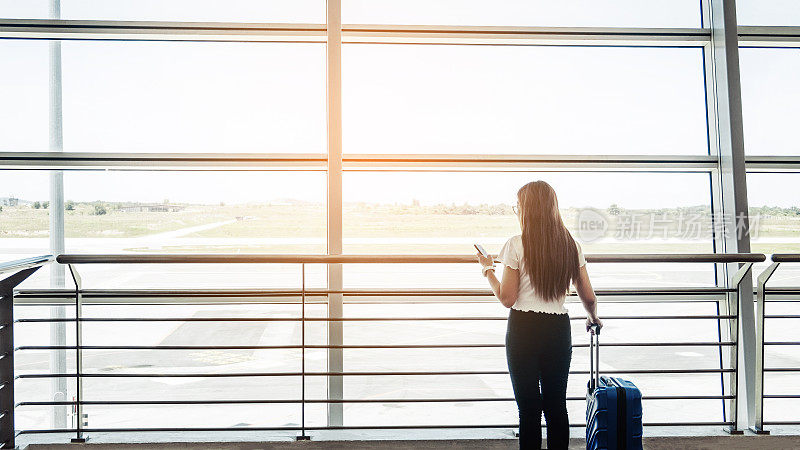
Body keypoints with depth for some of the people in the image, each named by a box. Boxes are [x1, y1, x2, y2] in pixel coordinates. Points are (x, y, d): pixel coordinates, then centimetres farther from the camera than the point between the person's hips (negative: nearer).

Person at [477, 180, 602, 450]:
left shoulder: (517, 245, -11)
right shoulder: (570, 245, 3)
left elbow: (507, 299, -9)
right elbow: (588, 297, 6)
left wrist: (488, 269, 6)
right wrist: (593, 319, 26)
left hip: (523, 330, -4)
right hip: (559, 329, 4)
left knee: (529, 407, 8)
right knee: (556, 405, 17)